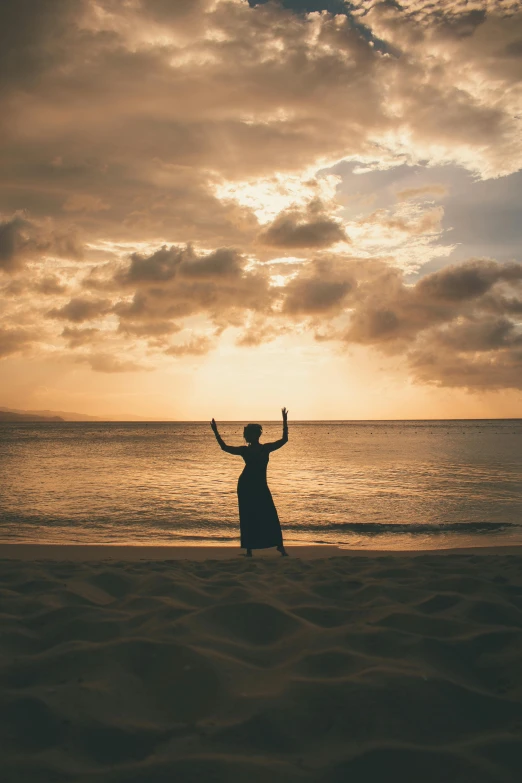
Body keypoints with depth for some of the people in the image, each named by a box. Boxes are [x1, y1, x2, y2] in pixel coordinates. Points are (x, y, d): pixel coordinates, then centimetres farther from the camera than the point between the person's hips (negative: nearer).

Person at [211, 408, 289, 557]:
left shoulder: (266, 448, 6)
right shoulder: (245, 450, 3)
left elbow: (284, 440, 6)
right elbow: (225, 447, 3)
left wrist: (285, 422, -2)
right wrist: (216, 433, -3)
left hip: (261, 485, 1)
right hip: (246, 485, -1)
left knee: (270, 516, -5)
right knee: (248, 517, 1)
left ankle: (280, 546, 3)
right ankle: (249, 549, 9)